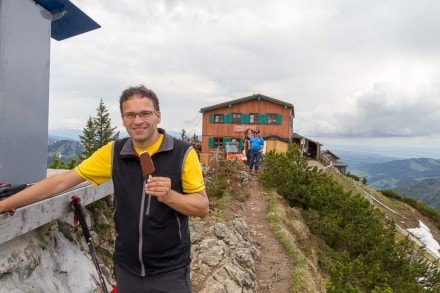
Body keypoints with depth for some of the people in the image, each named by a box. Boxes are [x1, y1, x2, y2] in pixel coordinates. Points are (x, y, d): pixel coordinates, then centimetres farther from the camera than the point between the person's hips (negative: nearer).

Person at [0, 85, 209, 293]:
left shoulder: (183, 153, -13)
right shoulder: (113, 152, -3)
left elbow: (203, 207, -9)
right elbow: (61, 182, -1)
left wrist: (169, 196, -26)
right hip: (126, 268, 3)